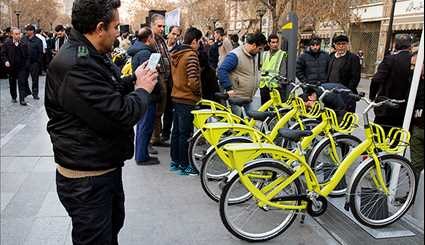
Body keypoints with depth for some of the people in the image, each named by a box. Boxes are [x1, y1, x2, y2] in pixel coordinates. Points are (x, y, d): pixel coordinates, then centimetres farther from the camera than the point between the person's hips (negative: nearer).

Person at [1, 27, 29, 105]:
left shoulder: (23, 44, -1)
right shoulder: (7, 43, -3)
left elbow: (26, 55, 5)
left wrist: (25, 63, -1)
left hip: (21, 67, -1)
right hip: (11, 67, 1)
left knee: (22, 83, -4)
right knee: (12, 83, 14)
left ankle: (22, 99, -2)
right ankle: (13, 97, 29)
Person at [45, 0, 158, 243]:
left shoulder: (90, 56, 8)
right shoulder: (76, 66, -27)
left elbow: (111, 94, 14)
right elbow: (120, 115, -31)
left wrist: (135, 82, -1)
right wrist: (143, 90, -13)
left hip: (107, 168, 10)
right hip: (86, 180, -10)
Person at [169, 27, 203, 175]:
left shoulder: (175, 54, 9)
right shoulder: (191, 55, -17)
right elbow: (193, 80, -24)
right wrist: (198, 93, -7)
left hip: (176, 96, 8)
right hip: (188, 99, -8)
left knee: (176, 131, 15)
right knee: (185, 133, 0)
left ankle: (174, 161, 25)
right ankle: (184, 166, 8)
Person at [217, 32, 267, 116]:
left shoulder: (254, 55, 13)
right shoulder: (235, 55, -16)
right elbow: (222, 70, -20)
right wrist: (228, 88, -22)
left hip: (249, 99, 9)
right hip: (237, 99, -8)